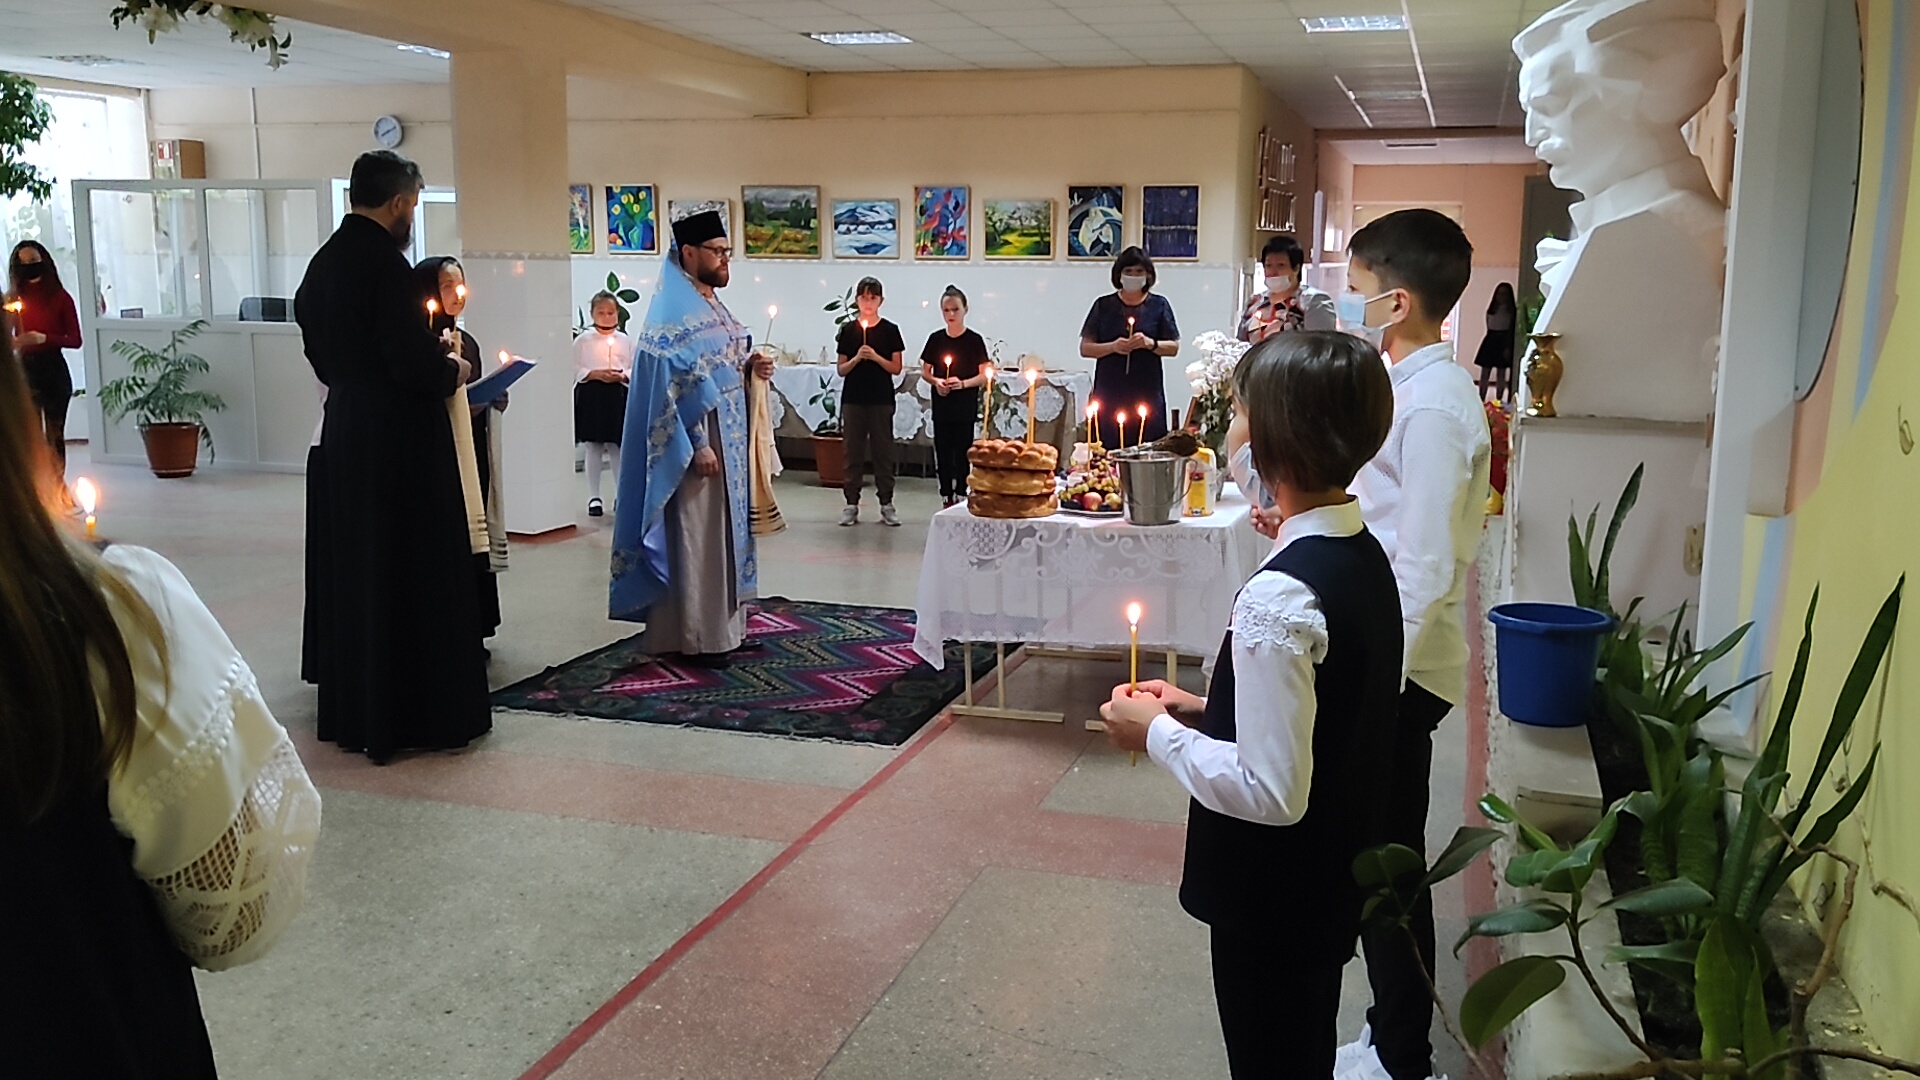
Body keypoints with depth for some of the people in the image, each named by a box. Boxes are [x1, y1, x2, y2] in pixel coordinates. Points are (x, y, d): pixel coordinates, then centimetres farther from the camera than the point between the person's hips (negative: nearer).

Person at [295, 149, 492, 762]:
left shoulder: (325, 261, 8)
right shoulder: (385, 264, -17)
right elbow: (414, 360, -23)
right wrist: (453, 370, -2)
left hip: (346, 433, 9)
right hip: (401, 441, -8)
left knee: (355, 570, 15)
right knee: (416, 573, 1)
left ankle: (352, 711, 24)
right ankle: (418, 716, 7)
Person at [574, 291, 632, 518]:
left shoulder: (625, 341, 6)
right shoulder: (583, 340, 1)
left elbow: (635, 369, 5)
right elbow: (575, 369, -2)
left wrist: (622, 376, -14)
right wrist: (595, 374, -15)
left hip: (618, 395, 1)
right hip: (591, 395, -1)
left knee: (616, 447, 6)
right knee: (594, 447, 5)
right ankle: (594, 497, 12)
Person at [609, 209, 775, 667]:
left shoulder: (712, 305, 14)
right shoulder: (673, 313, -14)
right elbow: (672, 383, -20)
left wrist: (751, 366, 2)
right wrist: (697, 444, -23)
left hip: (727, 439, 10)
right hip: (697, 441, -10)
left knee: (722, 532, 14)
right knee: (695, 537, -3)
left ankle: (724, 626, 22)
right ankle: (696, 637, 4)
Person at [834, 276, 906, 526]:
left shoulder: (890, 330, 3)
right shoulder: (848, 330, 5)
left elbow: (897, 368, 1)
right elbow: (841, 370, 5)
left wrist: (876, 357, -14)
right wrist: (857, 358, -13)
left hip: (881, 399, -1)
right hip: (853, 399, 1)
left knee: (883, 450, 2)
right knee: (853, 450, 3)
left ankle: (886, 503, 7)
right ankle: (851, 503, 8)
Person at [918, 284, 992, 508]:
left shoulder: (974, 340, -4)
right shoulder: (936, 339, 5)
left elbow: (985, 375, -4)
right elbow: (924, 371, 11)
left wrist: (963, 383, -19)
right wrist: (936, 381, -10)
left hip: (965, 408, -3)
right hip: (941, 406, 3)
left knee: (962, 454, 0)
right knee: (942, 454, 7)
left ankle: (960, 497, 6)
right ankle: (946, 499, 16)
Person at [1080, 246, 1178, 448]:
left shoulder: (1159, 305, 10)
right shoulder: (1104, 306, 9)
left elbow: (1174, 347, 8)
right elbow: (1085, 348, 6)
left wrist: (1151, 343, -12)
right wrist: (1113, 346, -11)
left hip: (1148, 394, 0)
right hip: (1109, 394, 0)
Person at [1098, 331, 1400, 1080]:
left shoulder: (1279, 596, -30)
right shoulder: (1364, 556, -1)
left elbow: (1270, 793, -29)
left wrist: (1158, 734, -17)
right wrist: (1204, 710, 7)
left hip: (1275, 902, -8)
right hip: (1333, 880, 8)